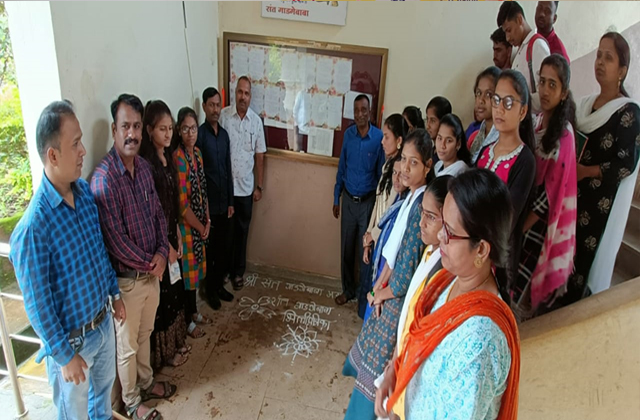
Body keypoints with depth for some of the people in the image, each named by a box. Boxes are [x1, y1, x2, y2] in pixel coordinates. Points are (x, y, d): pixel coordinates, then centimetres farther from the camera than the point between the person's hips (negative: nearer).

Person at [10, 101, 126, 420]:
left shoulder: (84, 190, -7)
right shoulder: (34, 226, -30)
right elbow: (37, 304, -21)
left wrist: (115, 293, 14)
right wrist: (65, 355, -14)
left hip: (103, 319, 6)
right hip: (71, 337, -6)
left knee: (104, 384, 30)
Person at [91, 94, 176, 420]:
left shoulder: (144, 167, 0)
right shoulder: (104, 178, -25)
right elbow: (115, 239, -25)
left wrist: (161, 253, -7)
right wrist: (148, 263, -13)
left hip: (152, 271, 7)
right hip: (126, 279, -7)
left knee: (145, 334, 26)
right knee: (127, 345, 15)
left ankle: (146, 383, 48)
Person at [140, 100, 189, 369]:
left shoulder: (167, 158, 7)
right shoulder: (145, 162, -20)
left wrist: (177, 236, 11)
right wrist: (166, 245, -16)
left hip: (170, 235, 8)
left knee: (174, 289, 19)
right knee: (161, 294, 5)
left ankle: (175, 342, 37)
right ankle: (163, 352, 24)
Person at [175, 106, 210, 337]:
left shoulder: (197, 152, 4)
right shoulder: (178, 158, -22)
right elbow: (182, 203, -23)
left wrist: (207, 220, 2)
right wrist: (200, 227, -12)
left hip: (200, 223, 8)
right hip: (185, 224, -8)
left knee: (196, 267, 20)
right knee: (187, 270, 6)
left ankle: (194, 311, 39)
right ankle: (187, 321, 24)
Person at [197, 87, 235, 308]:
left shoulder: (224, 134, 9)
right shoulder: (199, 135, -13)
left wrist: (230, 202, 10)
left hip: (224, 202, 6)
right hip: (208, 204, -6)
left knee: (223, 247, 15)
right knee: (208, 249, 7)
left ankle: (219, 284, 32)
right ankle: (209, 289, 22)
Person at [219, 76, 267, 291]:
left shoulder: (256, 121, 0)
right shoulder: (223, 115, -6)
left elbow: (259, 156, 4)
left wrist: (259, 186, 2)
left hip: (246, 188, 2)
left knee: (241, 232, 13)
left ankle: (238, 271, 28)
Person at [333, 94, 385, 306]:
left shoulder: (379, 137, -12)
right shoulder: (348, 134, 0)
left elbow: (382, 171, -7)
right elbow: (342, 167, 7)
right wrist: (336, 198, 9)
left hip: (368, 201, -3)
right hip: (348, 199, 4)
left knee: (365, 249, 5)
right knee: (347, 248, 12)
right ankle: (348, 289, 29)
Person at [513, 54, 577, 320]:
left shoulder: (564, 134, -17)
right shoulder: (539, 122, 4)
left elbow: (551, 191, -18)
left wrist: (519, 228, -15)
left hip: (544, 223, -6)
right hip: (528, 213, 6)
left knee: (523, 292, 4)